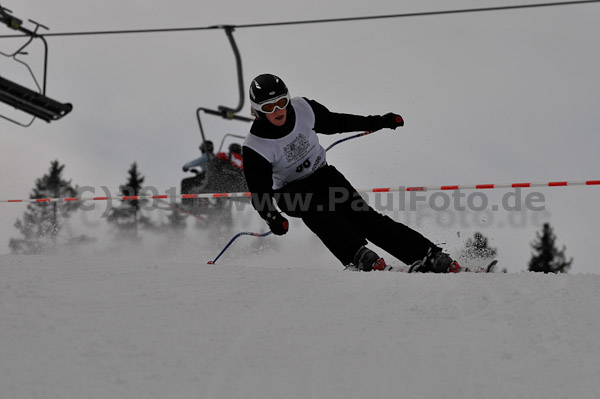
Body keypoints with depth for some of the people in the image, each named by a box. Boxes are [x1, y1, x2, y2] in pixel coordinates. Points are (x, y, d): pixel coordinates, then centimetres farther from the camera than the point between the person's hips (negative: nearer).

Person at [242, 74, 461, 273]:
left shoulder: (303, 109, -14)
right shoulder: (255, 148, -23)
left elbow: (334, 122, 5)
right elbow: (260, 192, -20)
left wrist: (378, 122, 9)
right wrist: (272, 217, -40)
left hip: (322, 174, 2)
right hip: (291, 190, -2)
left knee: (362, 215, -16)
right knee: (316, 207, -36)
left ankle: (429, 256, -22)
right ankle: (357, 256, -45)